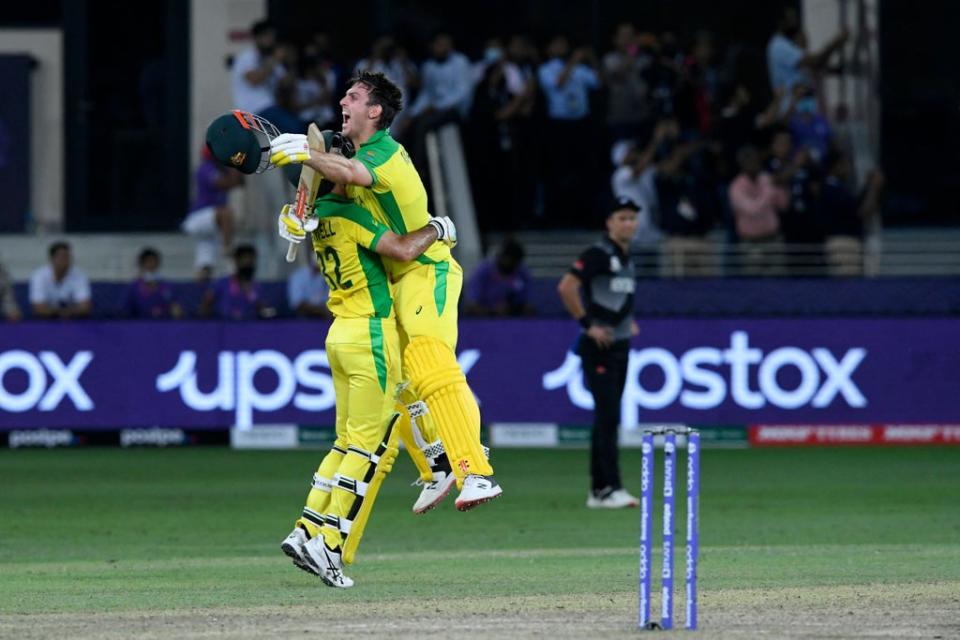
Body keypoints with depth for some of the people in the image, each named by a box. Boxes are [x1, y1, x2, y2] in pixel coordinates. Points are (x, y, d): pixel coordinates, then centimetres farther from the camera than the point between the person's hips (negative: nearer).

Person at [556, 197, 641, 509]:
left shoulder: (626, 258, 15)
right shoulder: (598, 254, -11)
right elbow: (566, 287, -20)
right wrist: (588, 324, -20)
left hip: (620, 345, 9)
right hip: (598, 345, -9)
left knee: (609, 417, 10)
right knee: (607, 415, -13)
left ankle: (599, 490, 14)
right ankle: (609, 488, -16)